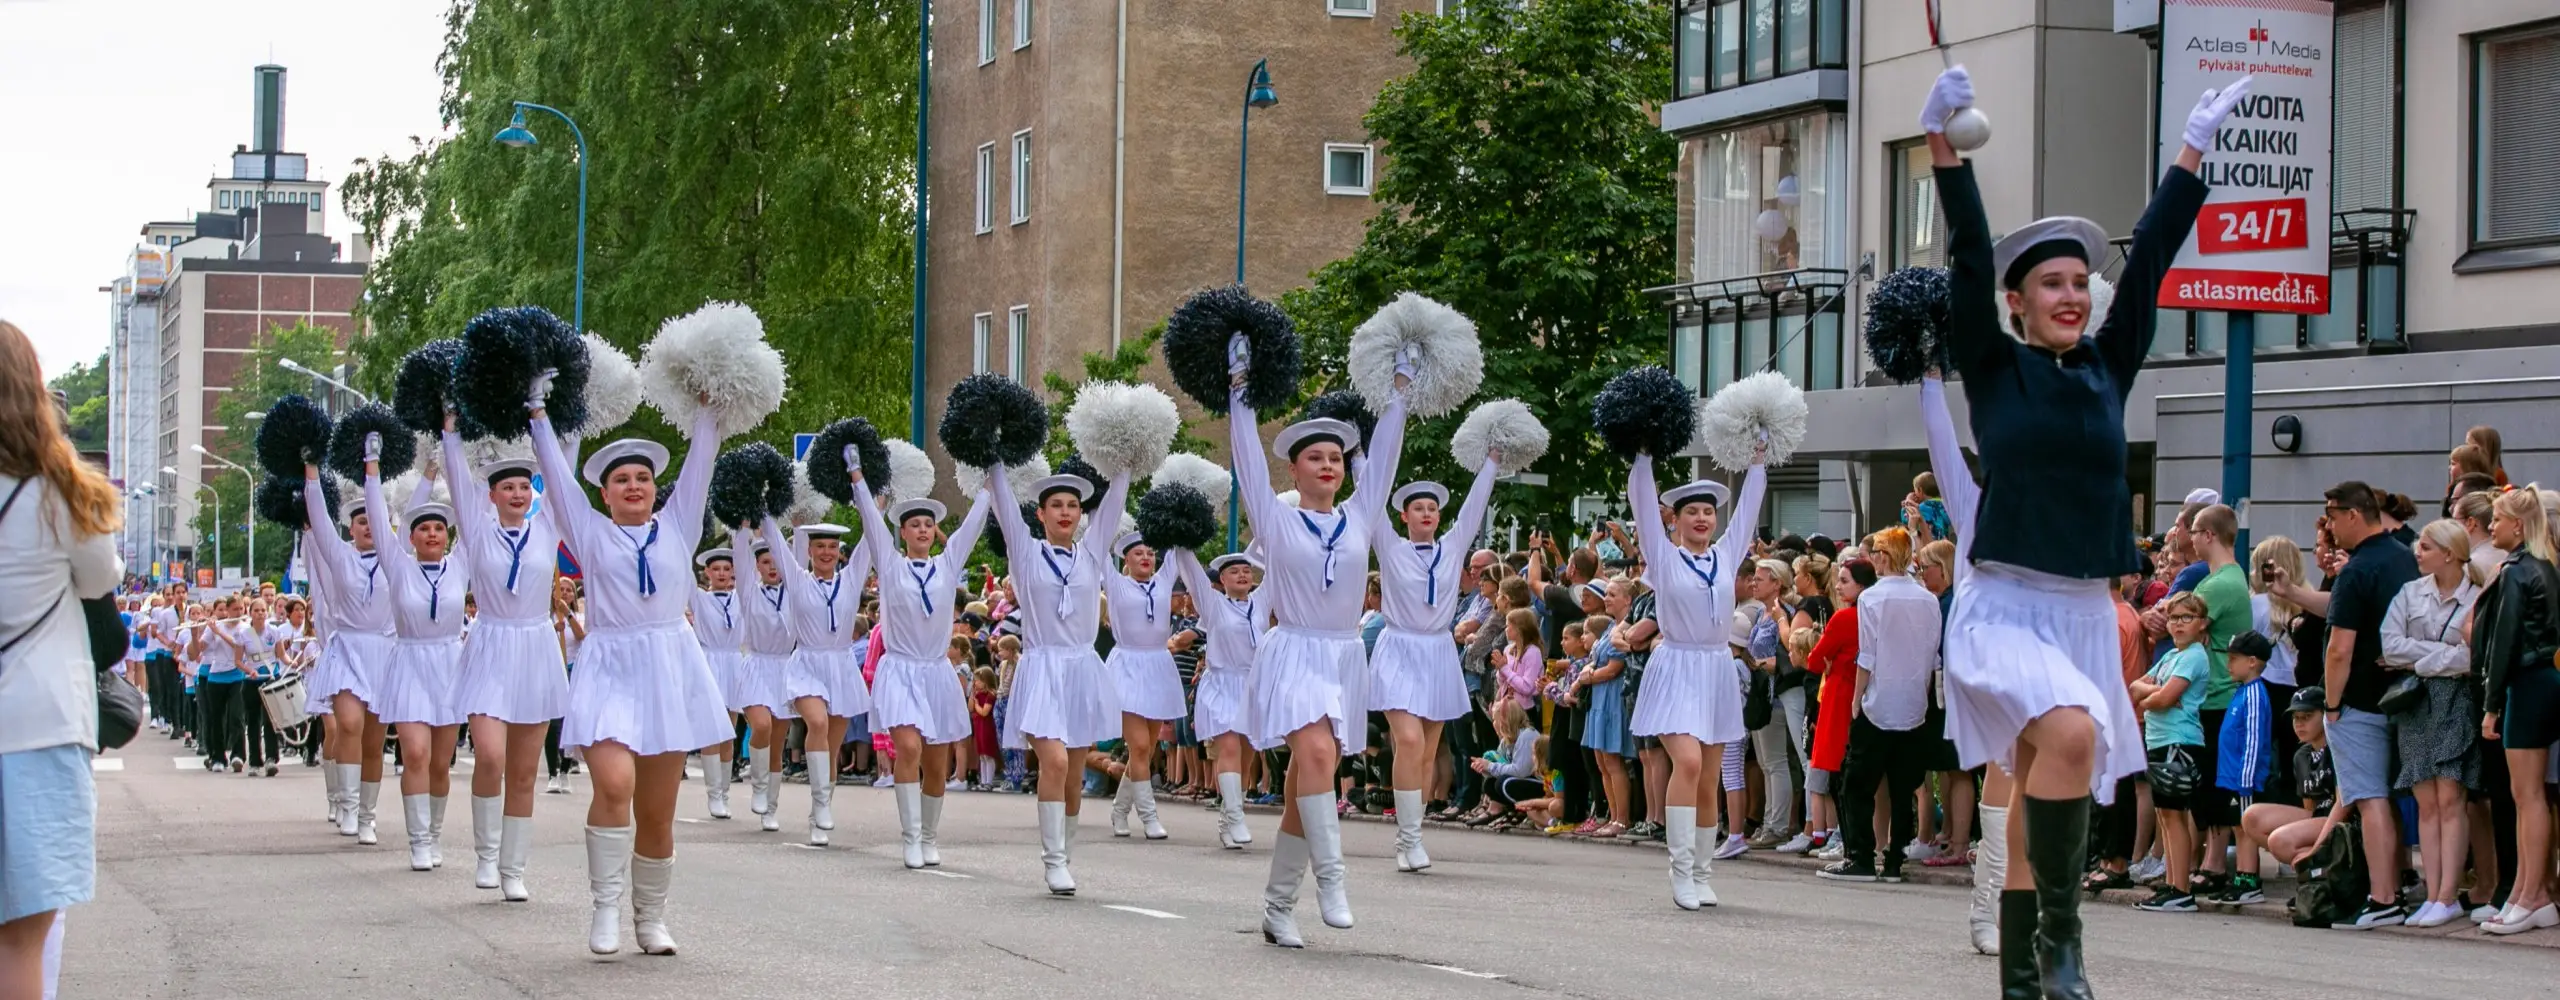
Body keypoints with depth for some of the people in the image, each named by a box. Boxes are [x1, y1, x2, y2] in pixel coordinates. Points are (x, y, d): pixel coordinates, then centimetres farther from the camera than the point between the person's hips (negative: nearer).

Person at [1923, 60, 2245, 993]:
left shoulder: (2106, 368, 9)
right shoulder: (1994, 366, 0)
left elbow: (2150, 259, 11)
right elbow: (1969, 256, -9)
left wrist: (2193, 151, 13)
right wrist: (1944, 144, -17)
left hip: (2085, 610, 5)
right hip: (2005, 607, -5)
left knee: (2037, 791, 9)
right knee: (2072, 730, -29)